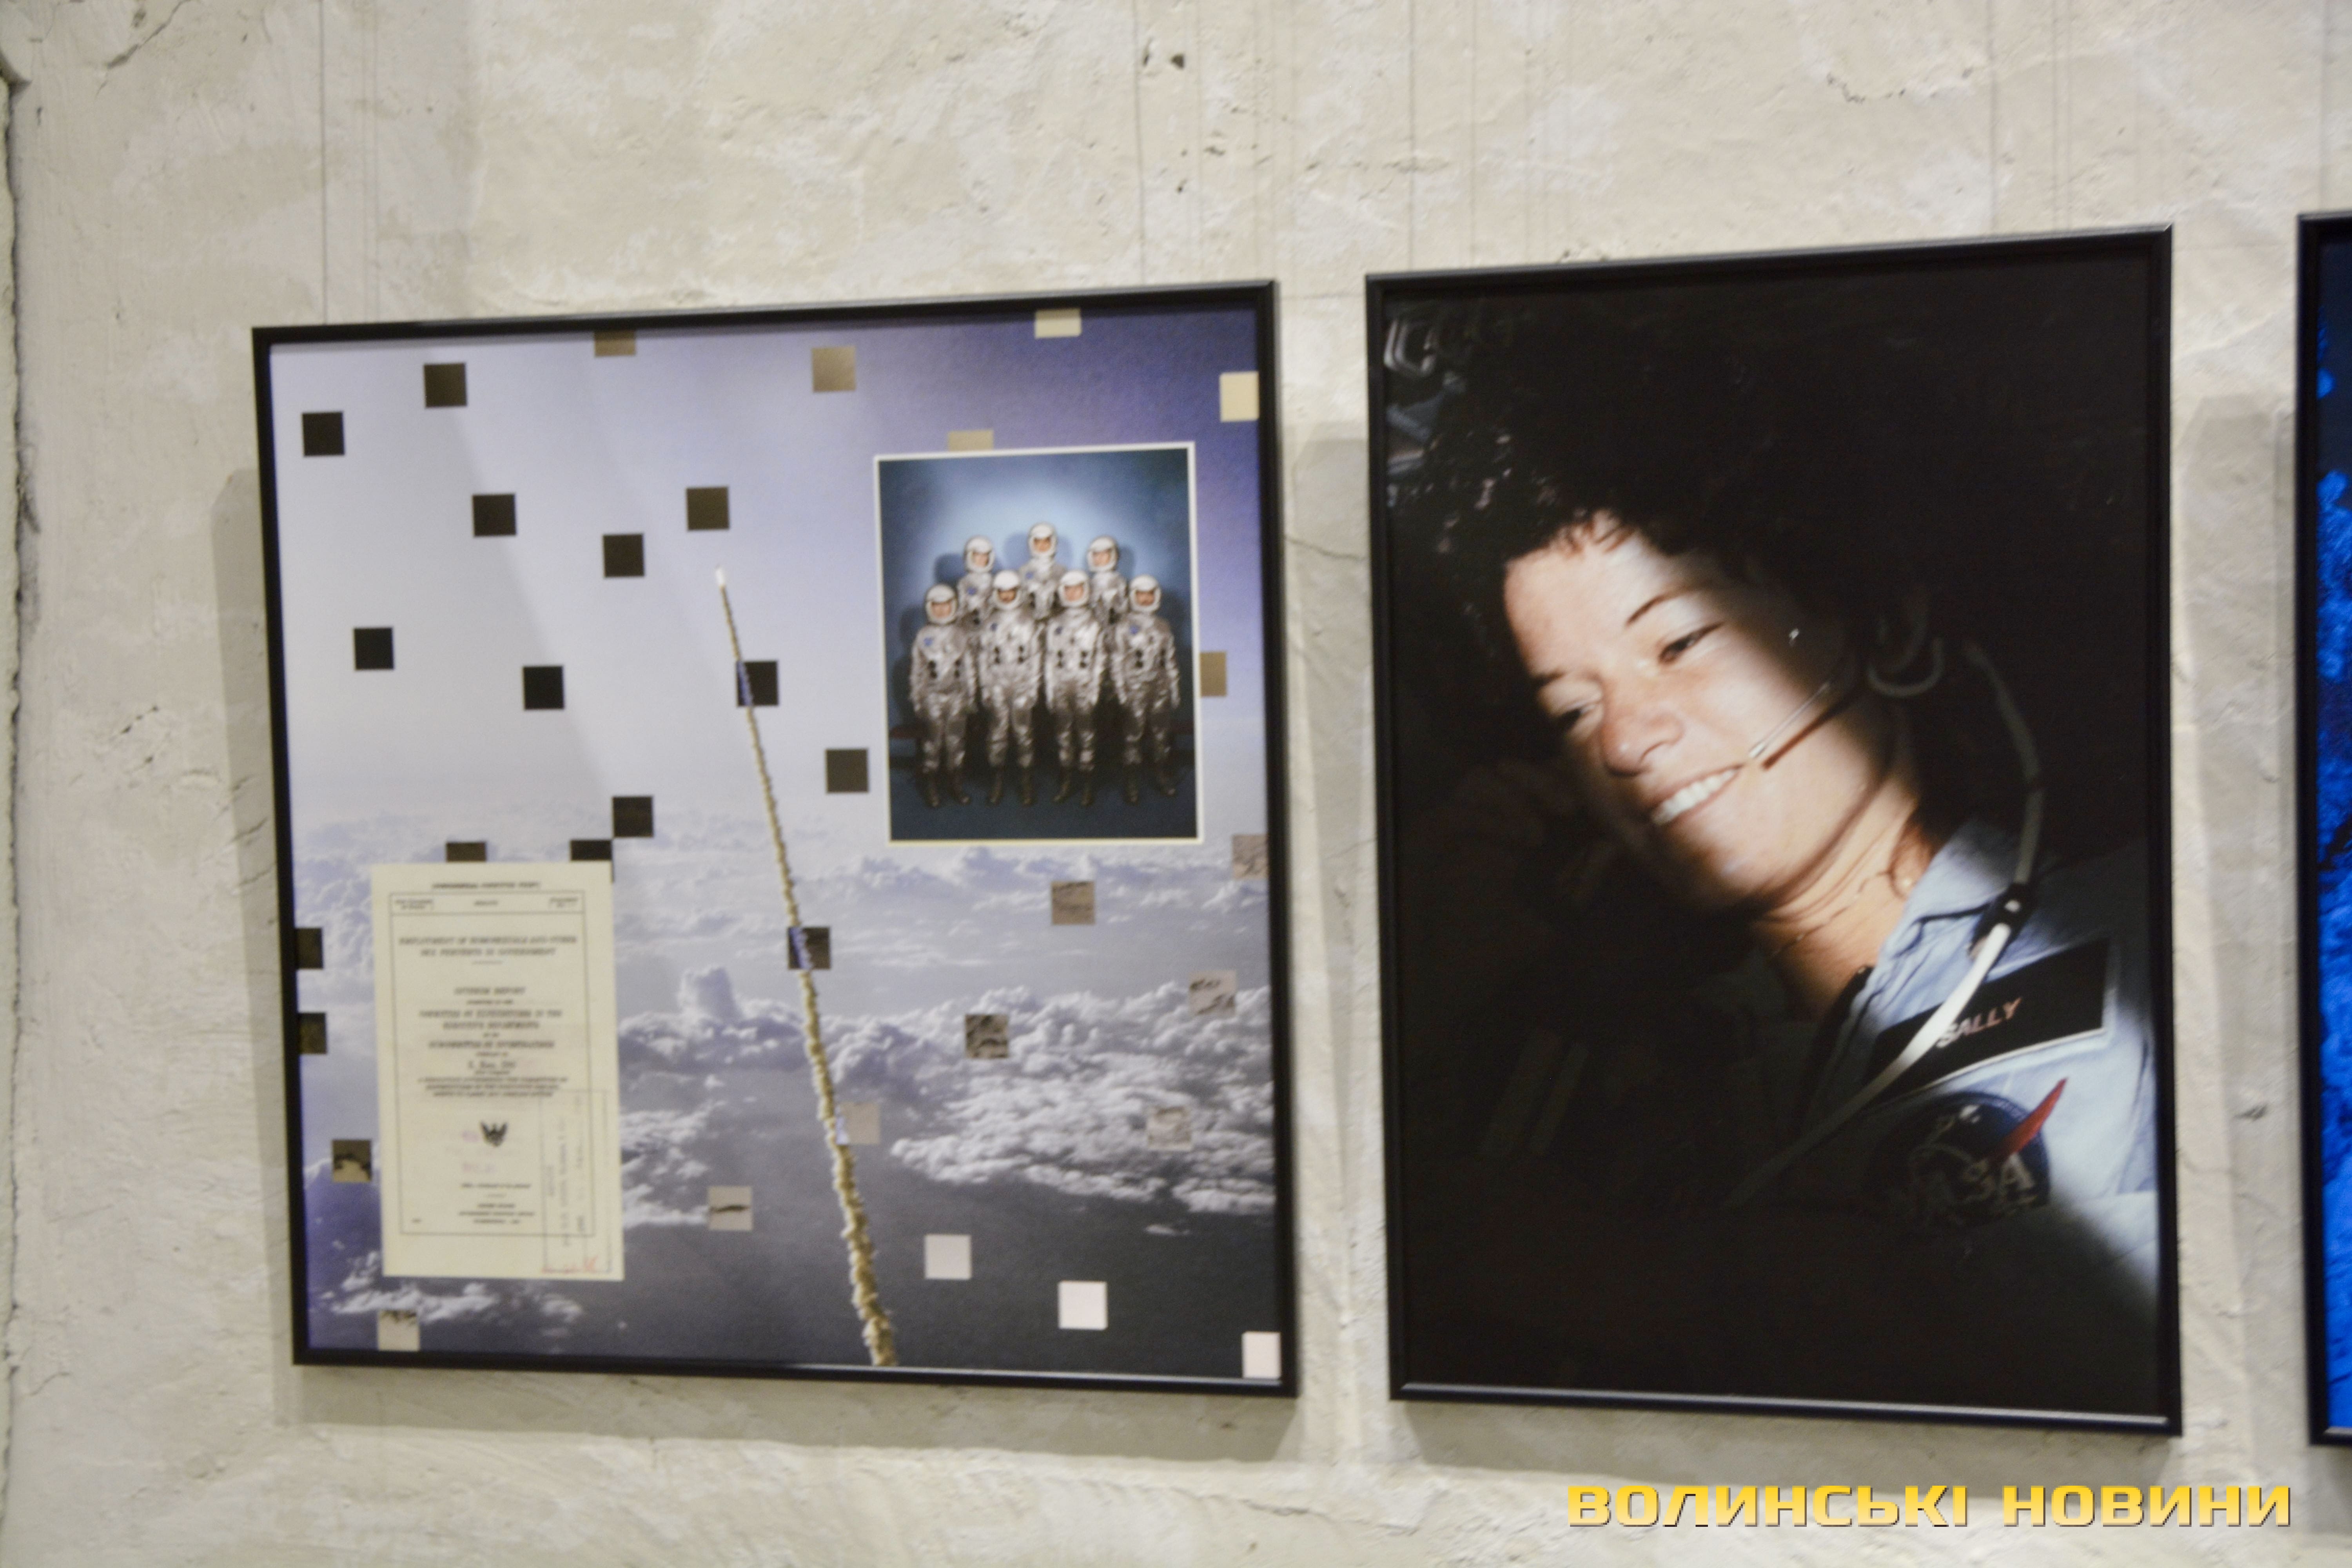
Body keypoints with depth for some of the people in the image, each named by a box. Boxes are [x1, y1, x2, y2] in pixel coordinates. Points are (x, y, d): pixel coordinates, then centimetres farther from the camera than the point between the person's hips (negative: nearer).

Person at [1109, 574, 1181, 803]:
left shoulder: (1163, 627, 12)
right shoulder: (1123, 627, 0)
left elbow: (1171, 661, 15)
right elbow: (1117, 661, -4)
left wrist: (1173, 690, 11)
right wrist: (1120, 691, -10)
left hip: (1160, 688, 4)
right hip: (1134, 688, -4)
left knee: (1161, 733, 6)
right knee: (1132, 735, -5)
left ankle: (1161, 775, 19)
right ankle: (1130, 783, 2)